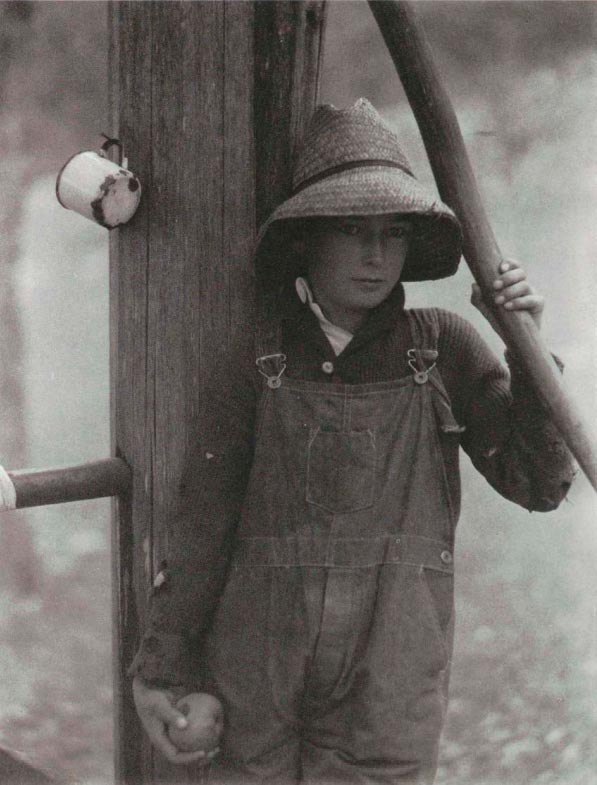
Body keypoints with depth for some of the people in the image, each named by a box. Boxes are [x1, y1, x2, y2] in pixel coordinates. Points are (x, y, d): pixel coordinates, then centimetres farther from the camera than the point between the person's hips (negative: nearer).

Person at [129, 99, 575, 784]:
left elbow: (540, 484, 1)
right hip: (257, 674, 1)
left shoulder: (439, 347, 2)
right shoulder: (255, 362, 1)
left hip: (388, 685, 0)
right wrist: (158, 667, 6)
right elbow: (205, 521, 4)